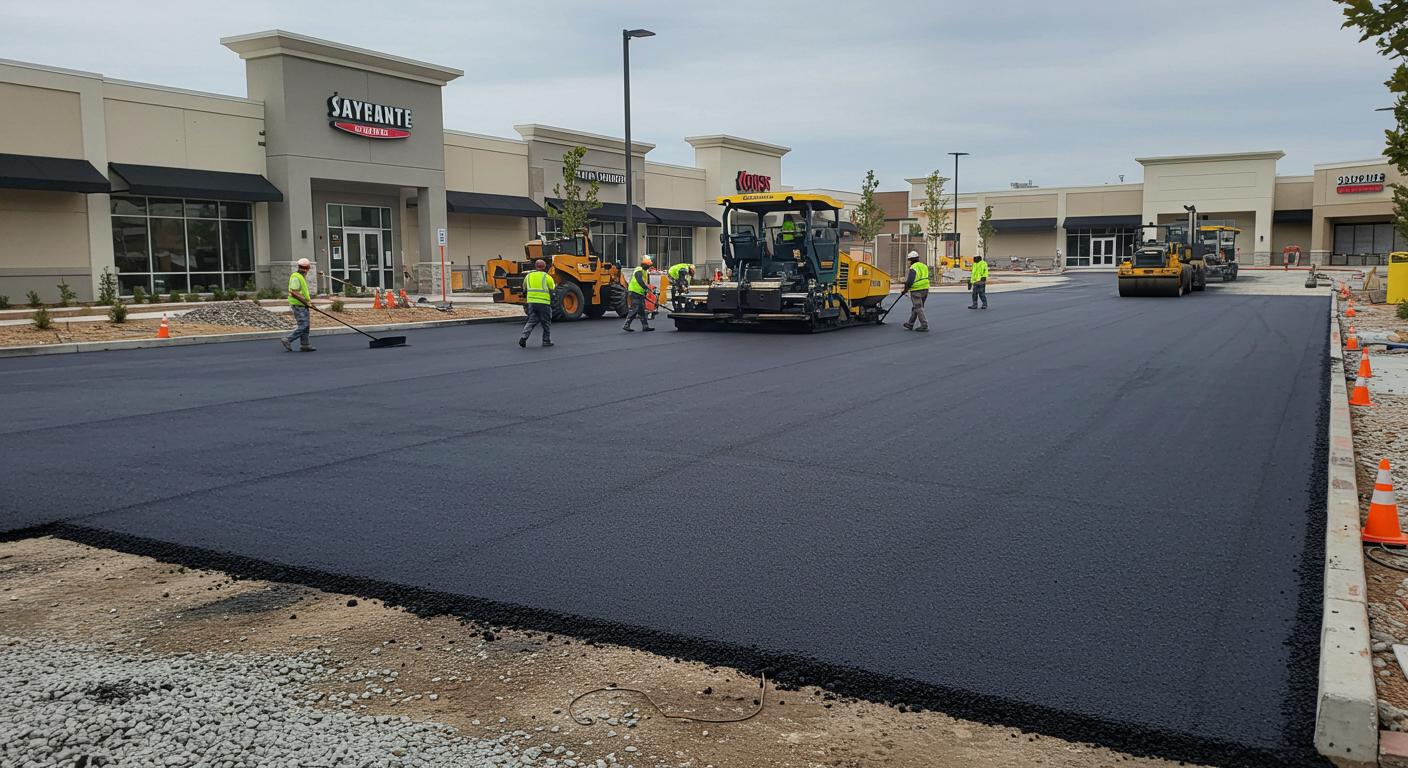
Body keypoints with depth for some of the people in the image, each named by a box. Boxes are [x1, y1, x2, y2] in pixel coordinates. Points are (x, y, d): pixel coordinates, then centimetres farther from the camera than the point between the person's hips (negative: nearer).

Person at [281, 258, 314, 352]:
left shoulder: (301, 277, 17)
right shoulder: (296, 277, -16)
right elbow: (294, 292, -23)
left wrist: (308, 300, 15)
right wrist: (306, 301, -21)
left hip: (303, 305, 10)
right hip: (298, 305, -10)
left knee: (305, 326, 11)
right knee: (302, 326, -12)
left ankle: (304, 345, 15)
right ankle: (287, 340, -7)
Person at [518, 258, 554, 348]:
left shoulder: (528, 276, 12)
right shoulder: (547, 277, -3)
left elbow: (524, 289, 20)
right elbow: (552, 289, 1)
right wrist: (556, 286, 23)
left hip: (531, 302, 4)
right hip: (544, 302, -4)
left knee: (531, 321, 9)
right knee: (546, 322, 10)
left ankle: (523, 337, -8)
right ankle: (546, 340, 15)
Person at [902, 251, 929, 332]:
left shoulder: (913, 268, -13)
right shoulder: (924, 266, 14)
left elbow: (910, 280, -17)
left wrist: (906, 288, -1)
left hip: (916, 290, -8)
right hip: (925, 289, 8)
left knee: (918, 308, -4)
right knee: (915, 307, 17)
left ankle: (924, 326, -8)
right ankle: (910, 325, 26)